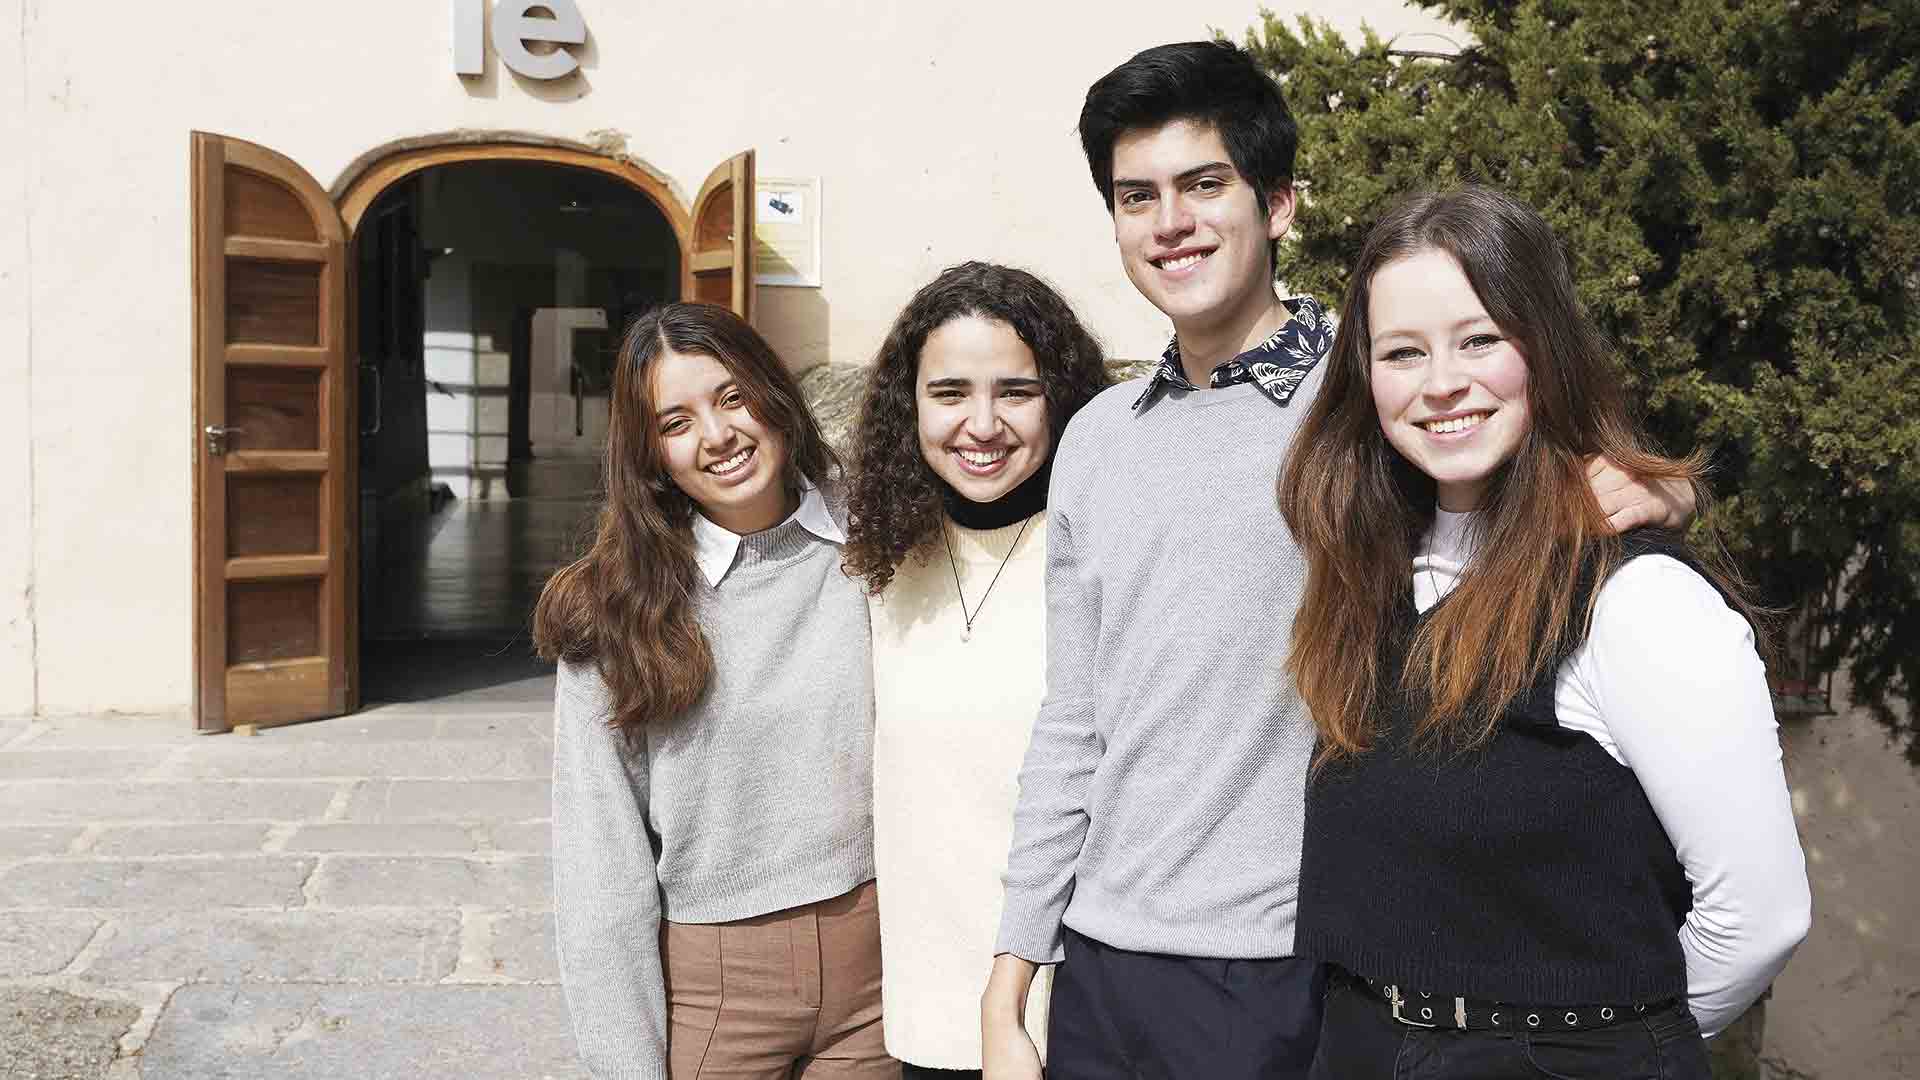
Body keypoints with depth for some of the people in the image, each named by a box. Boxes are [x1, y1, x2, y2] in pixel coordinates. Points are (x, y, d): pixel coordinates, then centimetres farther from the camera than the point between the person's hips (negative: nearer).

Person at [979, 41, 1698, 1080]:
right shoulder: (1097, 440, 5)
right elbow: (1070, 730, 9)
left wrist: (1648, 492, -24)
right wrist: (1005, 996, 9)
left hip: (1290, 981, -4)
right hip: (1099, 974, 4)